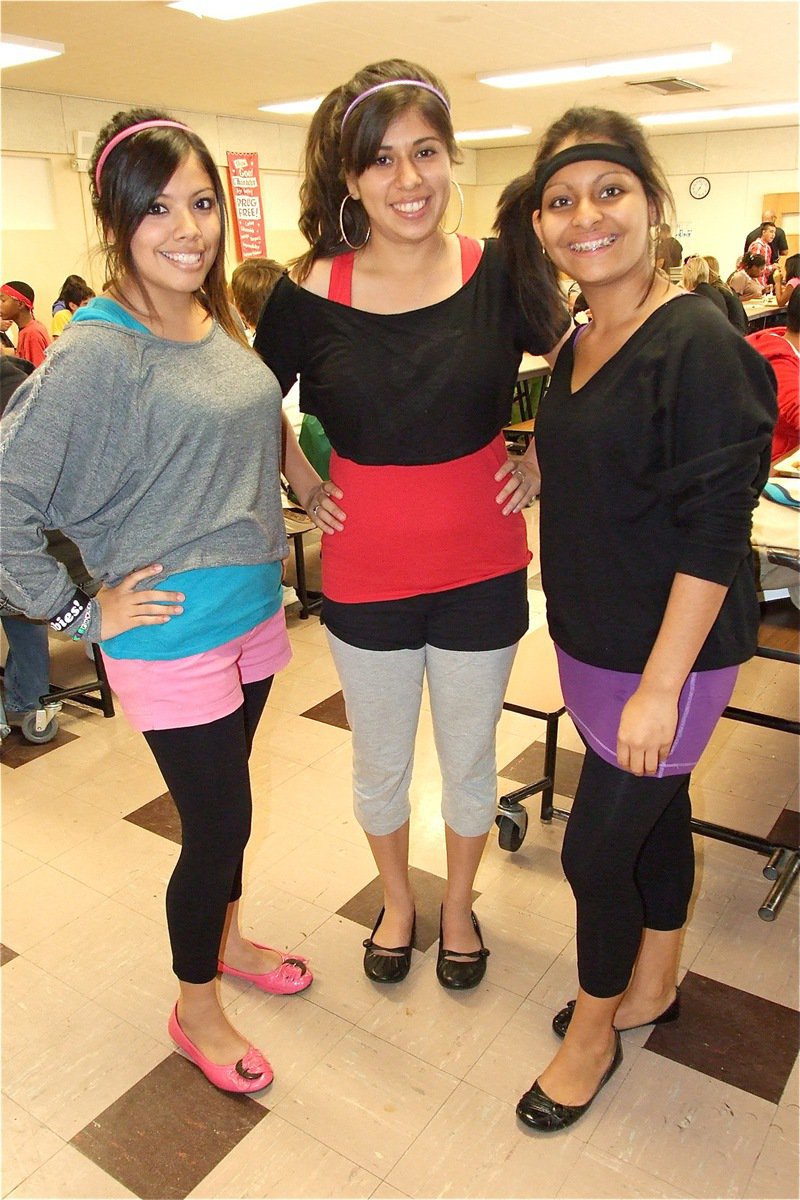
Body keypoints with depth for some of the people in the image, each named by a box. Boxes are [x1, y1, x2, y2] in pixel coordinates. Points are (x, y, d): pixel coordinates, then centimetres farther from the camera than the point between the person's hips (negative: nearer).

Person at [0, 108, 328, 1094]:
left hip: (252, 613, 7)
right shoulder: (97, 352, -18)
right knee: (219, 823, 5)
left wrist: (304, 471, 9)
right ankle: (195, 1011, 32)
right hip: (172, 636, -7)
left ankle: (224, 939, 48)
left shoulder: (221, 325, 5)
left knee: (225, 804, 22)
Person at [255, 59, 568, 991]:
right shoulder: (309, 294, -8)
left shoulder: (500, 273, -8)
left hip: (480, 571, 0)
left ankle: (458, 905, 46)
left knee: (469, 760, 17)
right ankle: (397, 900, 48)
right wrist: (302, 486, 0)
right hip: (365, 575, 1)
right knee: (379, 764, 19)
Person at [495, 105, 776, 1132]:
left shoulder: (696, 344, -20)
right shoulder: (579, 344, 6)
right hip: (593, 639, 8)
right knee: (655, 811, 23)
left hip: (667, 653, -7)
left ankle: (594, 1030, 31)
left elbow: (716, 534, -22)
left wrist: (660, 685, -22)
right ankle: (653, 985, 45)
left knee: (595, 848, 4)